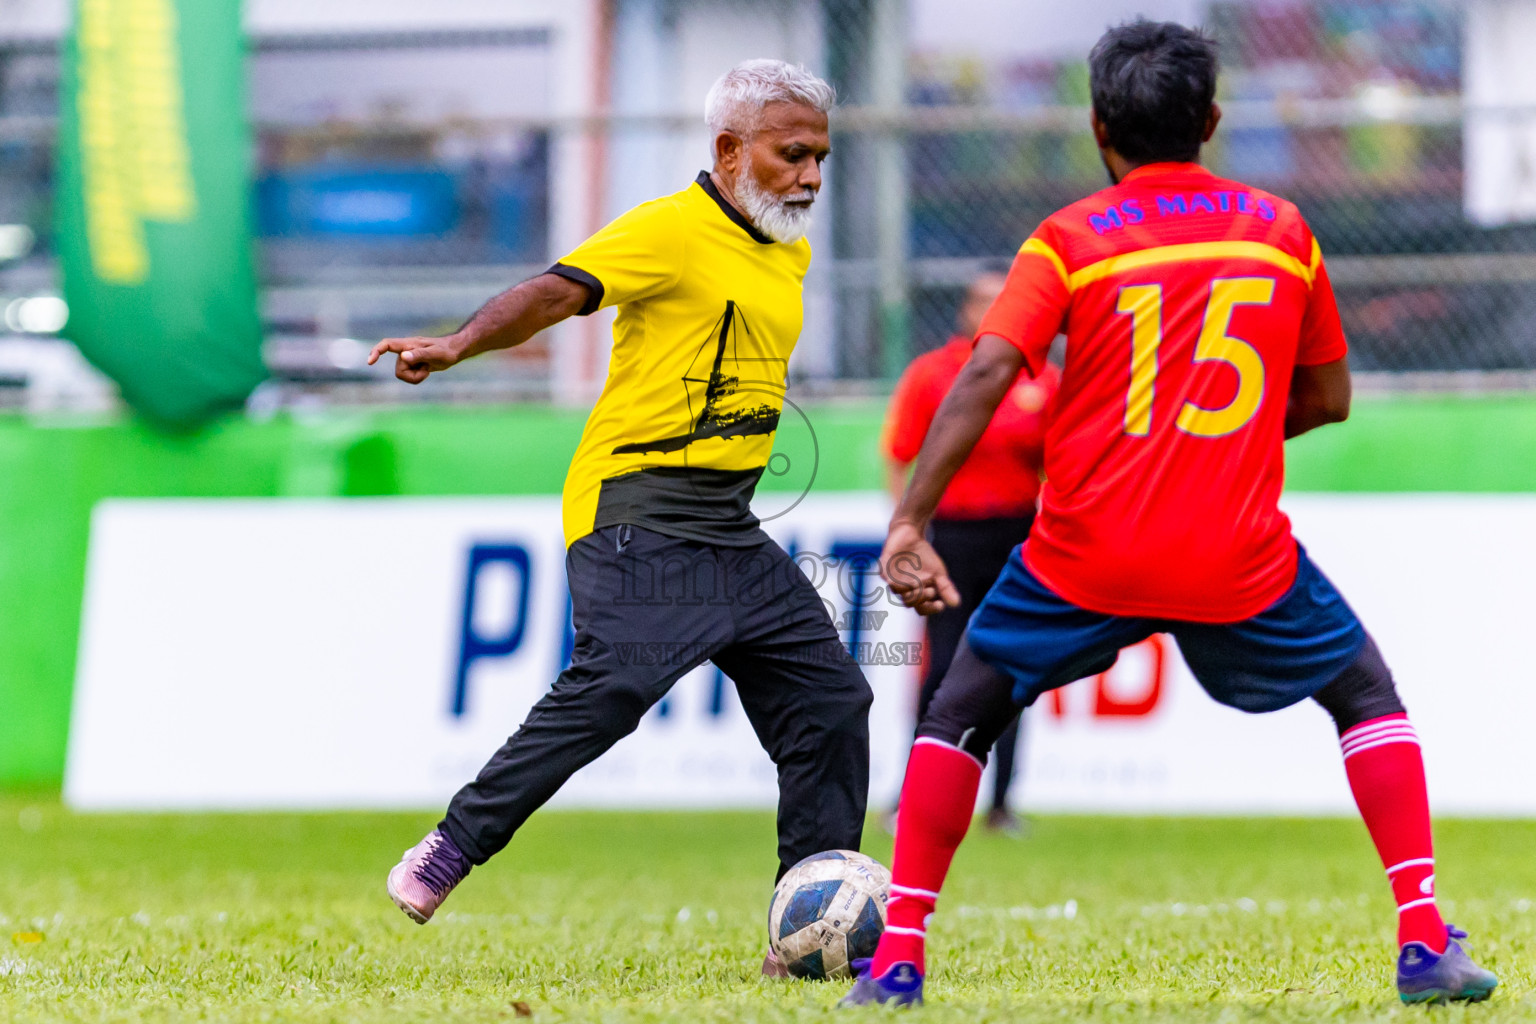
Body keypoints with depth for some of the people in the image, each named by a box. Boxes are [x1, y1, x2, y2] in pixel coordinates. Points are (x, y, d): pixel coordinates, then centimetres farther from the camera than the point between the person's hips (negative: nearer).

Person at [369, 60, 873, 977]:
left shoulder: (789, 254, 16)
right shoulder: (671, 230, -10)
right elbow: (556, 292, -23)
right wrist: (456, 346, -38)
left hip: (728, 534, 9)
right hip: (635, 512, -9)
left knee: (831, 698, 3)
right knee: (616, 681, -25)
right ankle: (452, 850, -13)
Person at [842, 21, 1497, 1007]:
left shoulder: (1068, 241, 0)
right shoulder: (1281, 231, 7)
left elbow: (985, 376, -13)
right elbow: (1328, 398, 14)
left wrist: (910, 523, -16)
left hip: (1086, 556, -1)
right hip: (1240, 557, 1)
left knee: (961, 714, 20)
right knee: (1367, 696, 21)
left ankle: (898, 956, 10)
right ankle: (1426, 941, 6)